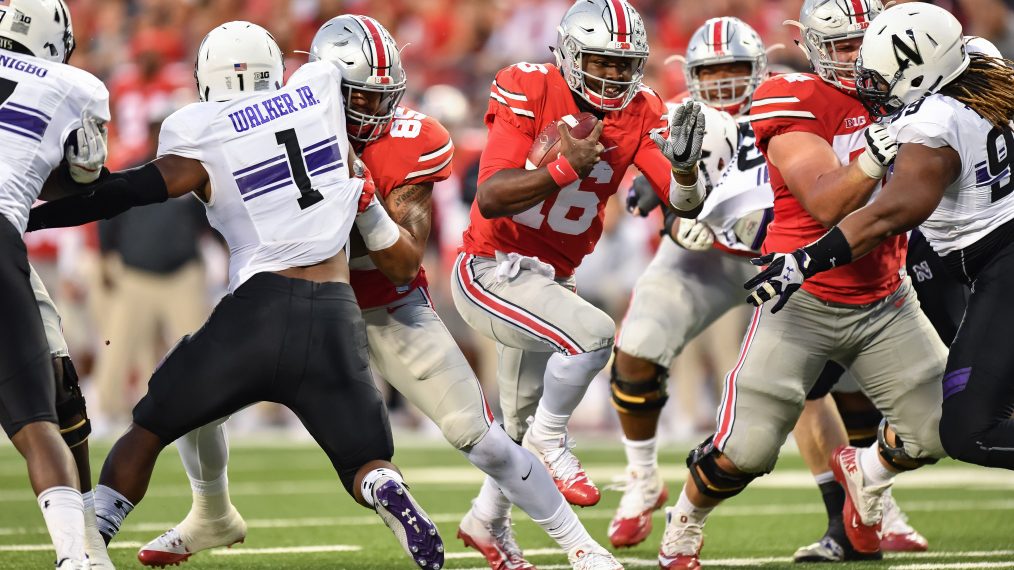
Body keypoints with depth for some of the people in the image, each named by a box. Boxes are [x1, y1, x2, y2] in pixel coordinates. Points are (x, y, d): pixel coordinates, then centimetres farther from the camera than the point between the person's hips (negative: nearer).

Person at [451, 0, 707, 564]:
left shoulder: (640, 113, -3)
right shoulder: (529, 91, -18)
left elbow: (685, 203, -10)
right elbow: (491, 198, -26)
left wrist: (685, 163, -30)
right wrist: (566, 167, -37)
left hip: (551, 281, 7)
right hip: (491, 270, -7)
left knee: (523, 426, 21)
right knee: (593, 333, -31)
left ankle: (487, 519, 45)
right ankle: (550, 442, -7)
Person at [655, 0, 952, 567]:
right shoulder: (797, 105, -16)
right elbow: (827, 205, -26)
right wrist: (872, 160, -42)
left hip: (885, 302, 5)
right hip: (804, 302, -5)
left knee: (942, 429, -2)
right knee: (745, 450, -10)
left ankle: (866, 474, 32)